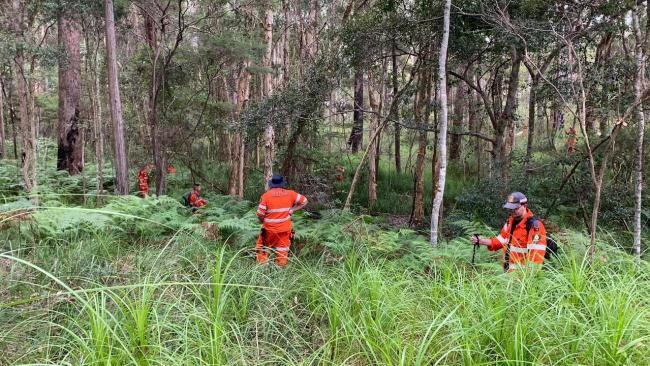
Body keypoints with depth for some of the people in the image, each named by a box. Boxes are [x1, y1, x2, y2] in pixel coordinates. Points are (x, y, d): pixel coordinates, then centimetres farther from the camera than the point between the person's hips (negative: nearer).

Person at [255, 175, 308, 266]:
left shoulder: (266, 195, -11)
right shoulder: (289, 194, -3)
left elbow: (260, 214, -11)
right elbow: (304, 201, 5)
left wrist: (264, 222, 9)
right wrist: (292, 210, 2)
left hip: (269, 229, -2)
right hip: (284, 230, 2)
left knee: (262, 249, 16)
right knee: (282, 252, 12)